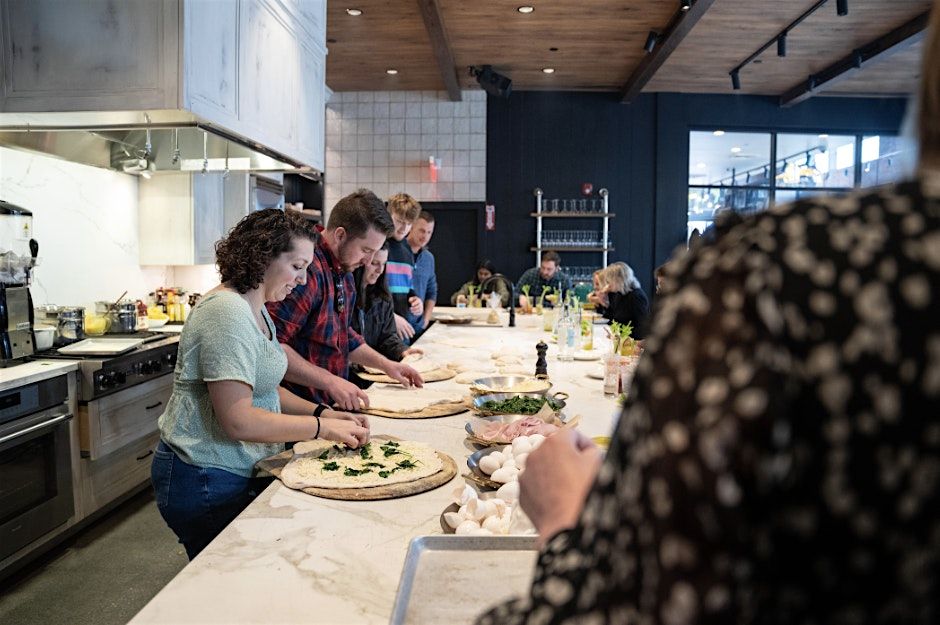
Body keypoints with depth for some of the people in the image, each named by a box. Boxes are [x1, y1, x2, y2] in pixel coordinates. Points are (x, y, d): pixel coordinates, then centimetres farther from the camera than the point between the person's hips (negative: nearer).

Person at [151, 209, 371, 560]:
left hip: (243, 473, 9)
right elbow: (239, 421, -27)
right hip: (208, 481, -9)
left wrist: (324, 412, 0)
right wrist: (323, 427, -20)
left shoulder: (256, 310, 10)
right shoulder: (227, 311, -23)